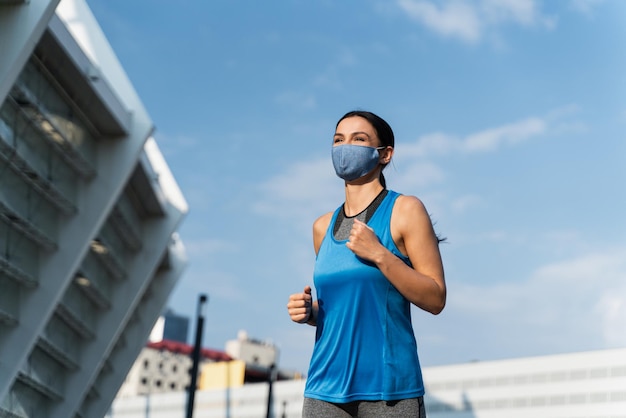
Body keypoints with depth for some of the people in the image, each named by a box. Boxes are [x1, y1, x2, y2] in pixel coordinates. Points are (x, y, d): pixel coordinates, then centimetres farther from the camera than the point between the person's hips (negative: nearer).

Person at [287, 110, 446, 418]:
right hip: (326, 387, 4)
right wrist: (309, 311, 1)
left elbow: (435, 299, -6)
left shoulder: (405, 211, -2)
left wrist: (379, 254, -16)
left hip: (388, 387, -4)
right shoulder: (323, 226, 12)